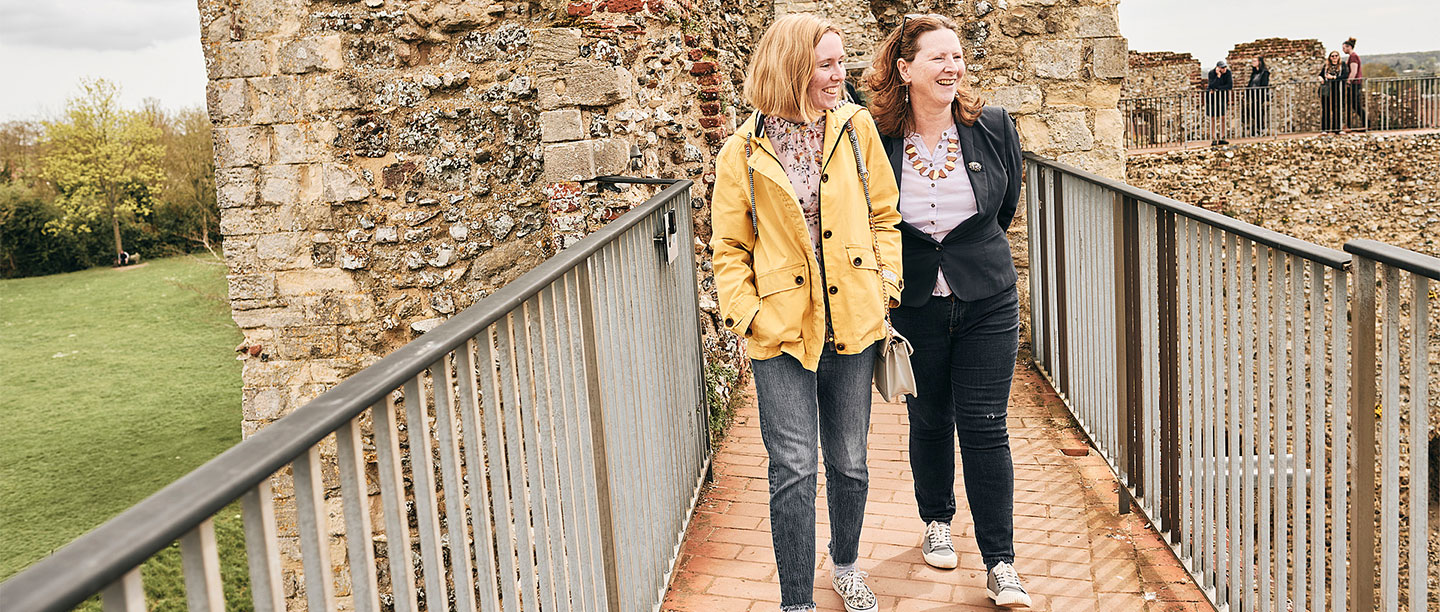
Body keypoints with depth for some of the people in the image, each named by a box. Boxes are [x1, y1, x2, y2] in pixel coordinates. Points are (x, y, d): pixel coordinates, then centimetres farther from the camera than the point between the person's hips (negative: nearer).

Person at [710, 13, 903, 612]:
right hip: (782, 333, -2)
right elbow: (730, 248, 3)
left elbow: (885, 215, 10)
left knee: (849, 462, 15)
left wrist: (887, 282, 1)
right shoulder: (742, 153, -3)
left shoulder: (856, 128, 3)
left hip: (852, 324, 3)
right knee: (794, 470, -4)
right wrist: (746, 313, -8)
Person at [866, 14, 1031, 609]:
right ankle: (936, 523, 38)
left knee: (984, 427, 0)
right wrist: (904, 265, 9)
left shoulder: (994, 127, -5)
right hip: (913, 307, 0)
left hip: (987, 303, 0)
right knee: (929, 421, 14)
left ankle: (1000, 563, 10)